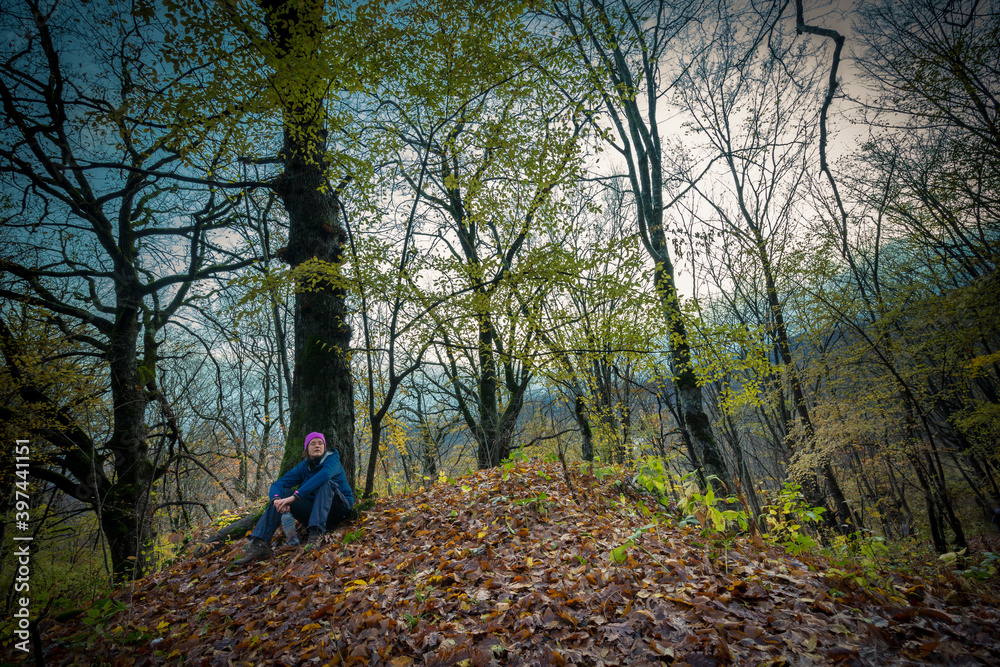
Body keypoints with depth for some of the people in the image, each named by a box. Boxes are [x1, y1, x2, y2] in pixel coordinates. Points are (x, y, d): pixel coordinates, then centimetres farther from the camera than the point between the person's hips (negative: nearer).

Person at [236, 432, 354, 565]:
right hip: (314, 512, 5)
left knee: (325, 482, -32)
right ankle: (260, 544, -23)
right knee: (282, 492, -11)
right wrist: (277, 498, -28)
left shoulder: (332, 459, -10)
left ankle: (316, 533, -42)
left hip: (341, 508, -5)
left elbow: (323, 475, -34)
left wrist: (295, 496, -38)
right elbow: (277, 484, -3)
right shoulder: (303, 467, 6)